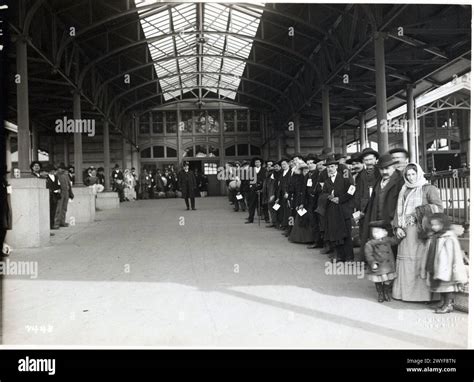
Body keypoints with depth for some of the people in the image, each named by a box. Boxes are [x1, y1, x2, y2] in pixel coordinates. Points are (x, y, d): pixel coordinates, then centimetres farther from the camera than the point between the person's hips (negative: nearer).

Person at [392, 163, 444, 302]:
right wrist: (397, 227, 2)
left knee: (422, 261, -10)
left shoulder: (429, 189, 4)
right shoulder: (404, 191, 20)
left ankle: (424, 293, -5)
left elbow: (439, 207, -7)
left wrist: (420, 210, -15)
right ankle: (406, 291, 7)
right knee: (405, 260, 1)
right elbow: (398, 211, 16)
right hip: (406, 232, 5)